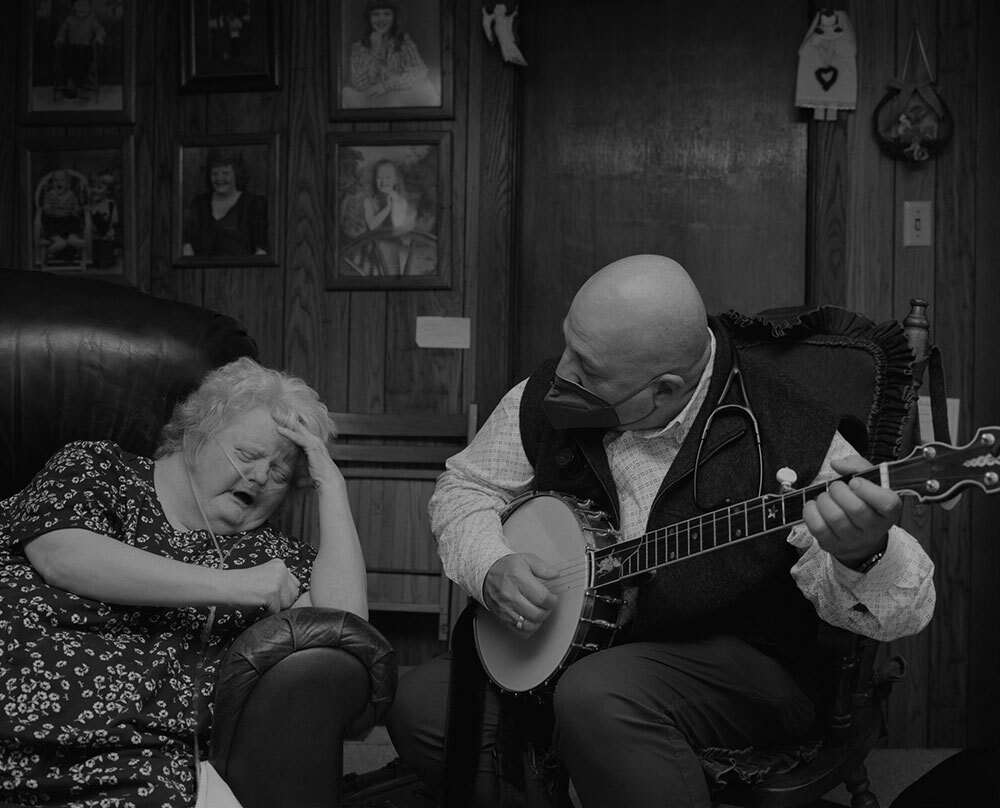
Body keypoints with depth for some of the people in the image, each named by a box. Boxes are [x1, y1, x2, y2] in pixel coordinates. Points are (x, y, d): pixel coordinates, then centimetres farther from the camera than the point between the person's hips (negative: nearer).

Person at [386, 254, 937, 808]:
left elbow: (903, 610, -21)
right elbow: (465, 486, 8)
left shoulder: (785, 436, -21)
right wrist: (491, 568, -14)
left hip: (737, 664, -5)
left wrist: (863, 556, -45)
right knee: (420, 707, -14)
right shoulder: (546, 398, -7)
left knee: (597, 697, -36)